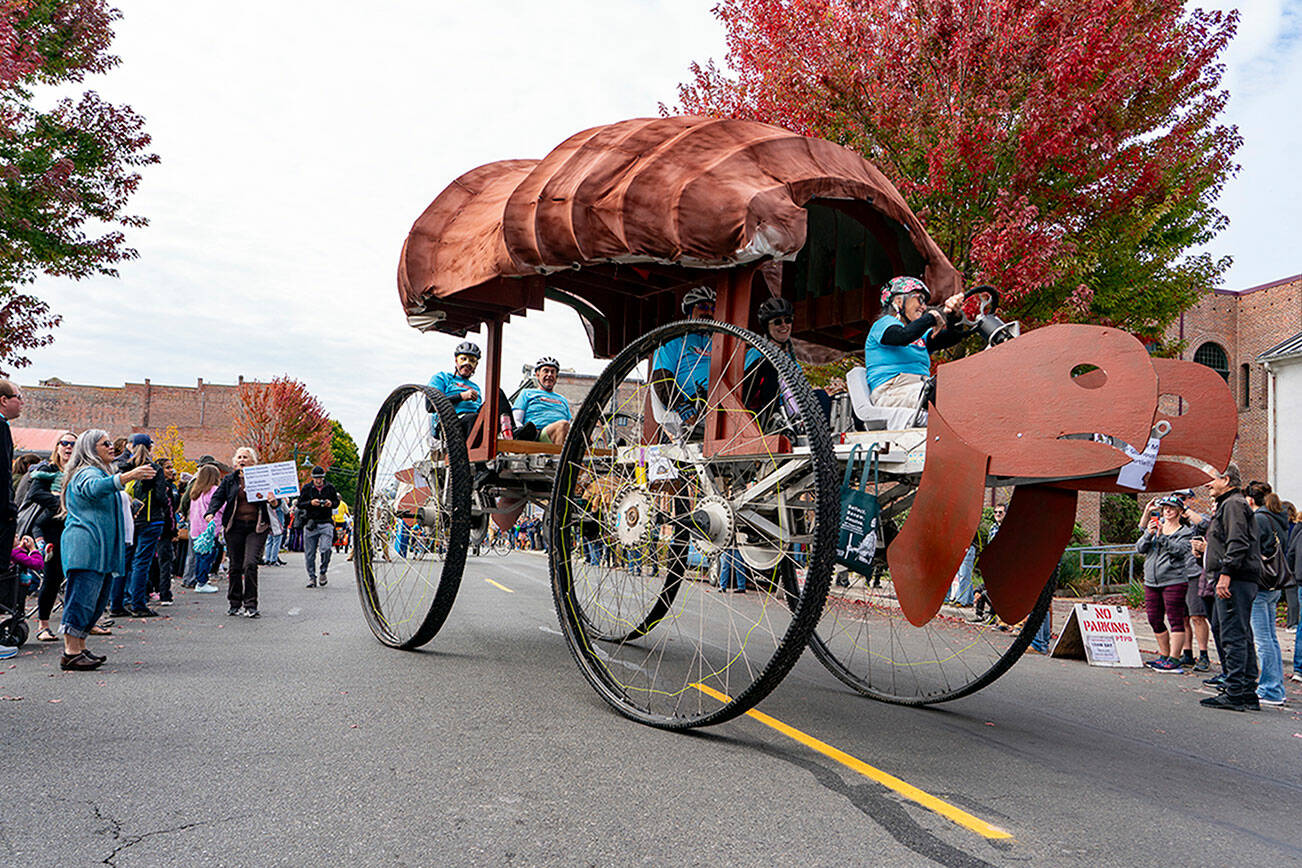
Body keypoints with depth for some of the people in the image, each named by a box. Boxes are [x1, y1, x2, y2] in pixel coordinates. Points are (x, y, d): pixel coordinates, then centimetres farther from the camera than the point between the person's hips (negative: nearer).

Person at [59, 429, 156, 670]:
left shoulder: (97, 472, 26)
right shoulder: (87, 473, -9)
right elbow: (96, 488, -34)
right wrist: (129, 476, -48)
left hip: (100, 549, 11)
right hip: (85, 546, -11)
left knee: (95, 600, 11)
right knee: (83, 597, -14)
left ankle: (79, 648, 16)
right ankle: (71, 653, -15)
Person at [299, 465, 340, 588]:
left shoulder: (330, 488, 8)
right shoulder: (307, 488, 6)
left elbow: (337, 501, 16)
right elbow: (299, 504, 4)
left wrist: (331, 503, -7)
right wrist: (310, 503, -15)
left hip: (326, 523, -1)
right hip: (310, 523, 1)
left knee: (325, 549, -15)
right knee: (309, 553, 3)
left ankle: (323, 572, 7)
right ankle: (311, 577, 15)